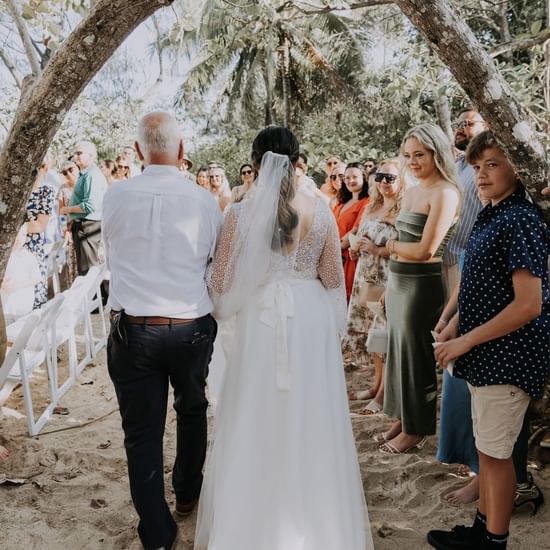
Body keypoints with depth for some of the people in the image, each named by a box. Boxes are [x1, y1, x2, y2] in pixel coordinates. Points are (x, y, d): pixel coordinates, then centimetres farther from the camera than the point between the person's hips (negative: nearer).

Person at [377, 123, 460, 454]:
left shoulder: (445, 193, -14)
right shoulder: (412, 192, 12)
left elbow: (425, 250, -20)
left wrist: (383, 245, -12)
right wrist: (390, 285, 12)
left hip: (423, 284, -8)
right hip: (398, 281, 8)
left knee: (416, 353, 4)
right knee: (399, 349, 15)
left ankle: (416, 430, 21)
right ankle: (402, 419, 31)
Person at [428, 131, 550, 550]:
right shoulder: (491, 216, 10)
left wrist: (466, 341, -19)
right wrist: (455, 326, 8)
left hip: (507, 357, -9)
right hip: (486, 354, 9)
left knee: (496, 451, 5)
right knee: (487, 447, 18)